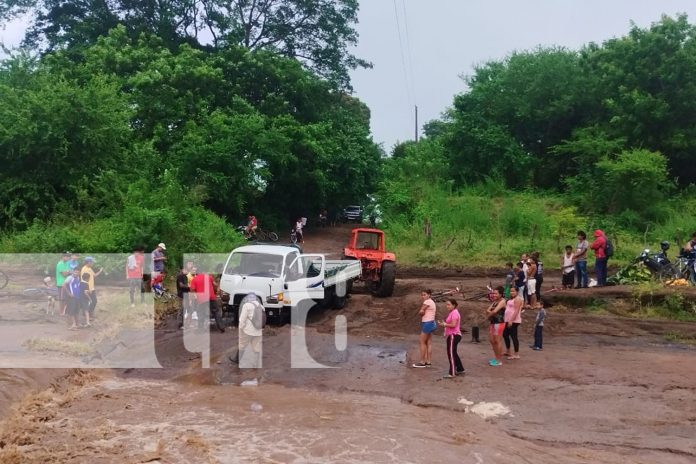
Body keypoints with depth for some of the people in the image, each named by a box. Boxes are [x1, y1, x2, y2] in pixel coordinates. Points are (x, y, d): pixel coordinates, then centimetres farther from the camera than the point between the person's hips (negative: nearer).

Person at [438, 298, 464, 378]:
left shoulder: (454, 313, -15)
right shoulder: (452, 313, 18)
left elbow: (453, 324, -24)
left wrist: (445, 324, -13)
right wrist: (444, 323, 8)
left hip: (454, 335, -11)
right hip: (452, 335, 11)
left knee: (451, 354, -10)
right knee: (453, 353, 19)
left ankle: (452, 373, -9)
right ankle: (460, 369, 28)